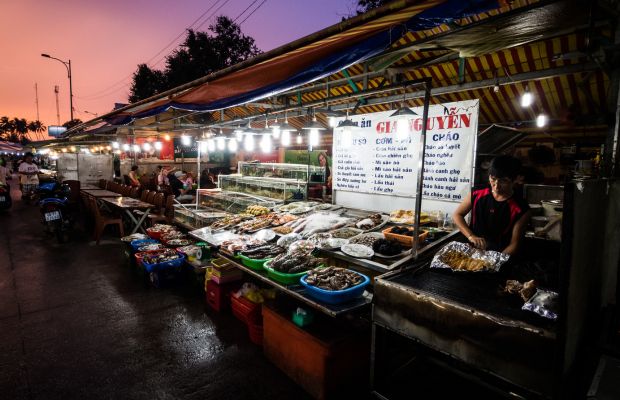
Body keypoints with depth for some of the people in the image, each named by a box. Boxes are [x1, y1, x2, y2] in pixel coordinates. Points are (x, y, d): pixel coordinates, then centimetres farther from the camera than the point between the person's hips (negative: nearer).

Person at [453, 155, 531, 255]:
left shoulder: (521, 210, -6)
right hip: (471, 250, 2)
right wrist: (471, 236, -8)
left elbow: (514, 244, -6)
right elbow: (457, 215, 7)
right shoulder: (477, 195, 0)